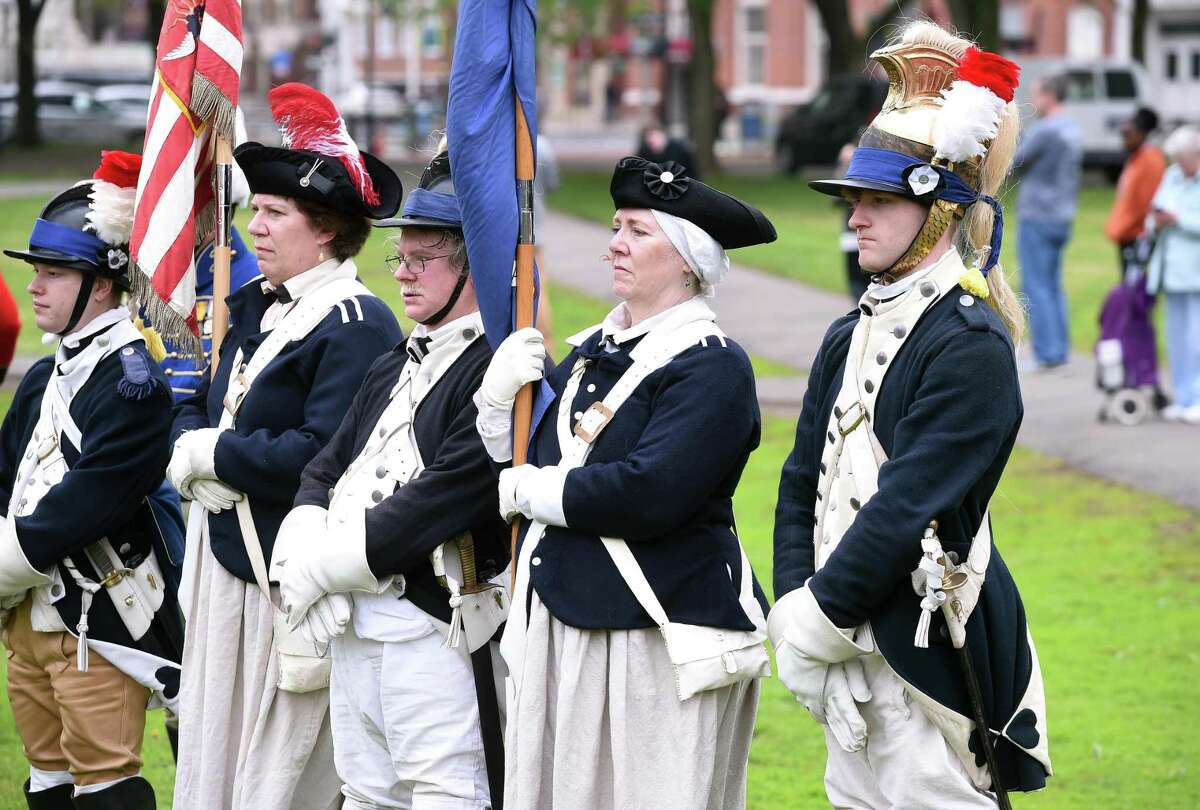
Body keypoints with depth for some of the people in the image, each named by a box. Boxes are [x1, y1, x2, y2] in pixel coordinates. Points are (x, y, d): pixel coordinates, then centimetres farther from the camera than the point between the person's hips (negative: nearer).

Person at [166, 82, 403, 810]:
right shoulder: (251, 308, 12)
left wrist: (212, 453, -13)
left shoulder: (358, 327, -15)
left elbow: (321, 456, -24)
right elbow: (195, 408, 16)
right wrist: (193, 459, -7)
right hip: (226, 562, 9)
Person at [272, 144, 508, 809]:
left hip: (433, 626, -9)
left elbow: (447, 496, -20)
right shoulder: (393, 368, 20)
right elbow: (325, 470, 16)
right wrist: (303, 558, -5)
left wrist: (330, 563, -14)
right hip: (353, 623, 9)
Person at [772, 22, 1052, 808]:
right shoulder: (852, 335, 13)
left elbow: (909, 503, -19)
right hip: (852, 647, 8)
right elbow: (804, 484, 12)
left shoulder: (971, 344, -14)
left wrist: (821, 616, -15)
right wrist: (794, 611, 0)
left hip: (930, 650, -8)